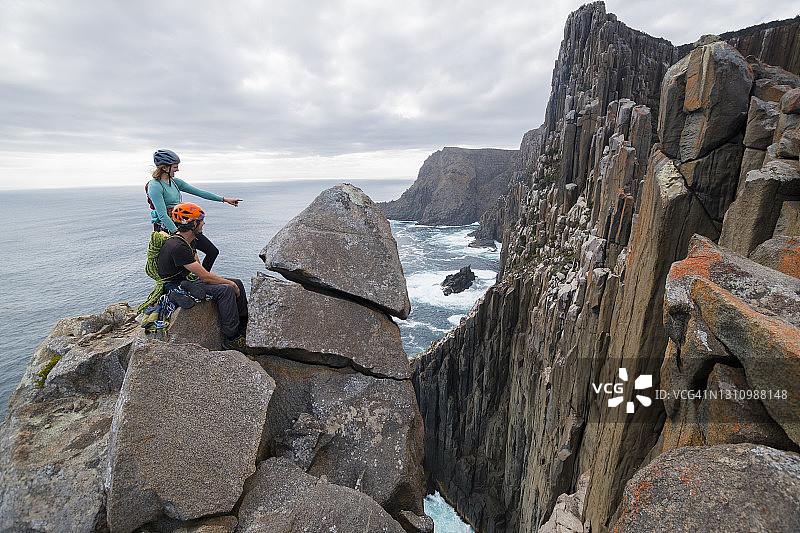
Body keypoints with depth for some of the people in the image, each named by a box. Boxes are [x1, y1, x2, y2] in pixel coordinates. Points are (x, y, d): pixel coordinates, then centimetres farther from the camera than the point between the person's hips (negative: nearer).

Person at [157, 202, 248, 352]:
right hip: (177, 287, -10)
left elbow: (199, 268, 14)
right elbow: (205, 276, -26)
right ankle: (232, 339, -20)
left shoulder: (190, 240, 6)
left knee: (237, 283, 2)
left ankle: (244, 326, 15)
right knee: (227, 290, -28)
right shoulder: (177, 247, -26)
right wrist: (230, 283, -14)